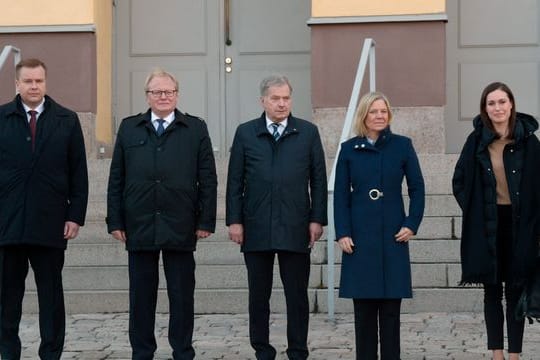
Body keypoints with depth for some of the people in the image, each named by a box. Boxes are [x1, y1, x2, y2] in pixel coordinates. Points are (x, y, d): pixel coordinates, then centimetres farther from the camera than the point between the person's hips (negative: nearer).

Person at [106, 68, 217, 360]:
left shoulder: (196, 129, 5)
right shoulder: (129, 128, 9)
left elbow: (207, 179, 2)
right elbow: (116, 179, 7)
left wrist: (206, 220, -4)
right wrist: (115, 221, 1)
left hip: (180, 227, -1)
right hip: (139, 225, 1)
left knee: (182, 294, 5)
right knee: (141, 295, 7)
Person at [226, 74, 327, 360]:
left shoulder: (308, 132, 5)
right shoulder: (245, 133, 5)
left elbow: (318, 179, 5)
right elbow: (235, 181, 5)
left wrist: (317, 219, -1)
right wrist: (235, 220, -1)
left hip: (295, 228, 0)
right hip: (256, 228, 1)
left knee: (297, 295, 3)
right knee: (258, 295, 7)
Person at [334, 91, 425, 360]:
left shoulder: (402, 146, 2)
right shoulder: (349, 149, 4)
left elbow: (417, 189, 5)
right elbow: (340, 195, 4)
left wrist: (412, 225, -4)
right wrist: (342, 233, -4)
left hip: (393, 236, 0)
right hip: (360, 236, 1)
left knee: (391, 307, 1)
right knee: (363, 305, 3)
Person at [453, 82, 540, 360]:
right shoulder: (476, 141, 0)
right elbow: (459, 182, 9)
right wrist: (474, 211, 2)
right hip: (486, 228, 1)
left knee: (516, 291, 4)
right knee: (492, 291, 7)